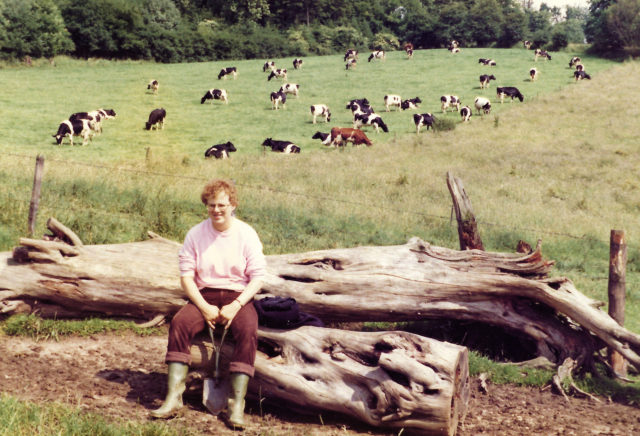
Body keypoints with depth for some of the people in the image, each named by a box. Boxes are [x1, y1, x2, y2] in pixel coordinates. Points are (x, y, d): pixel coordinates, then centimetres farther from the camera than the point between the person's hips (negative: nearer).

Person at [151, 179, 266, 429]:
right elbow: (186, 277, 1)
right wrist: (205, 307, -14)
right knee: (179, 323, -28)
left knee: (248, 331, -32)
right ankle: (174, 397, -28)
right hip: (204, 296, 2)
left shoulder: (247, 235, 0)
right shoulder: (195, 234, 3)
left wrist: (235, 306, -17)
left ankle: (236, 403, -31)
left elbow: (257, 278, -3)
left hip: (238, 297, -1)